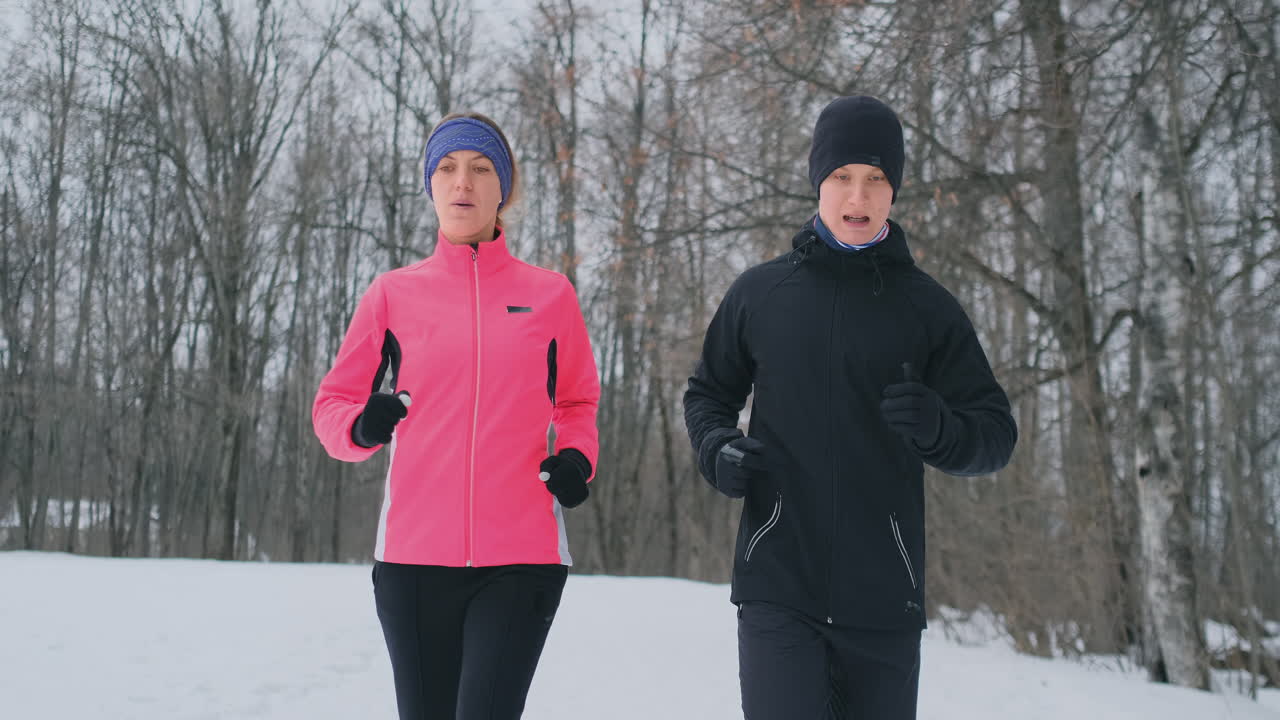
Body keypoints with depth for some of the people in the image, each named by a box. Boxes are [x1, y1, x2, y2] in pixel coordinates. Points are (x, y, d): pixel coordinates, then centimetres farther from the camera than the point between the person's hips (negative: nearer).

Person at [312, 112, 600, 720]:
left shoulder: (549, 294, 6)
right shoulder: (393, 293, 6)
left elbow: (578, 402, 20)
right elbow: (332, 403, 10)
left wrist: (577, 458, -1)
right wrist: (361, 427, -12)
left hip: (521, 557, -1)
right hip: (413, 557, 1)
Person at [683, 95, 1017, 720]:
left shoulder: (926, 306, 4)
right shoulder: (759, 293, 6)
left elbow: (996, 433, 5)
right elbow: (708, 395, 19)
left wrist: (939, 428, -18)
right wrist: (717, 451, -3)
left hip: (884, 597, 1)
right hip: (777, 584, -1)